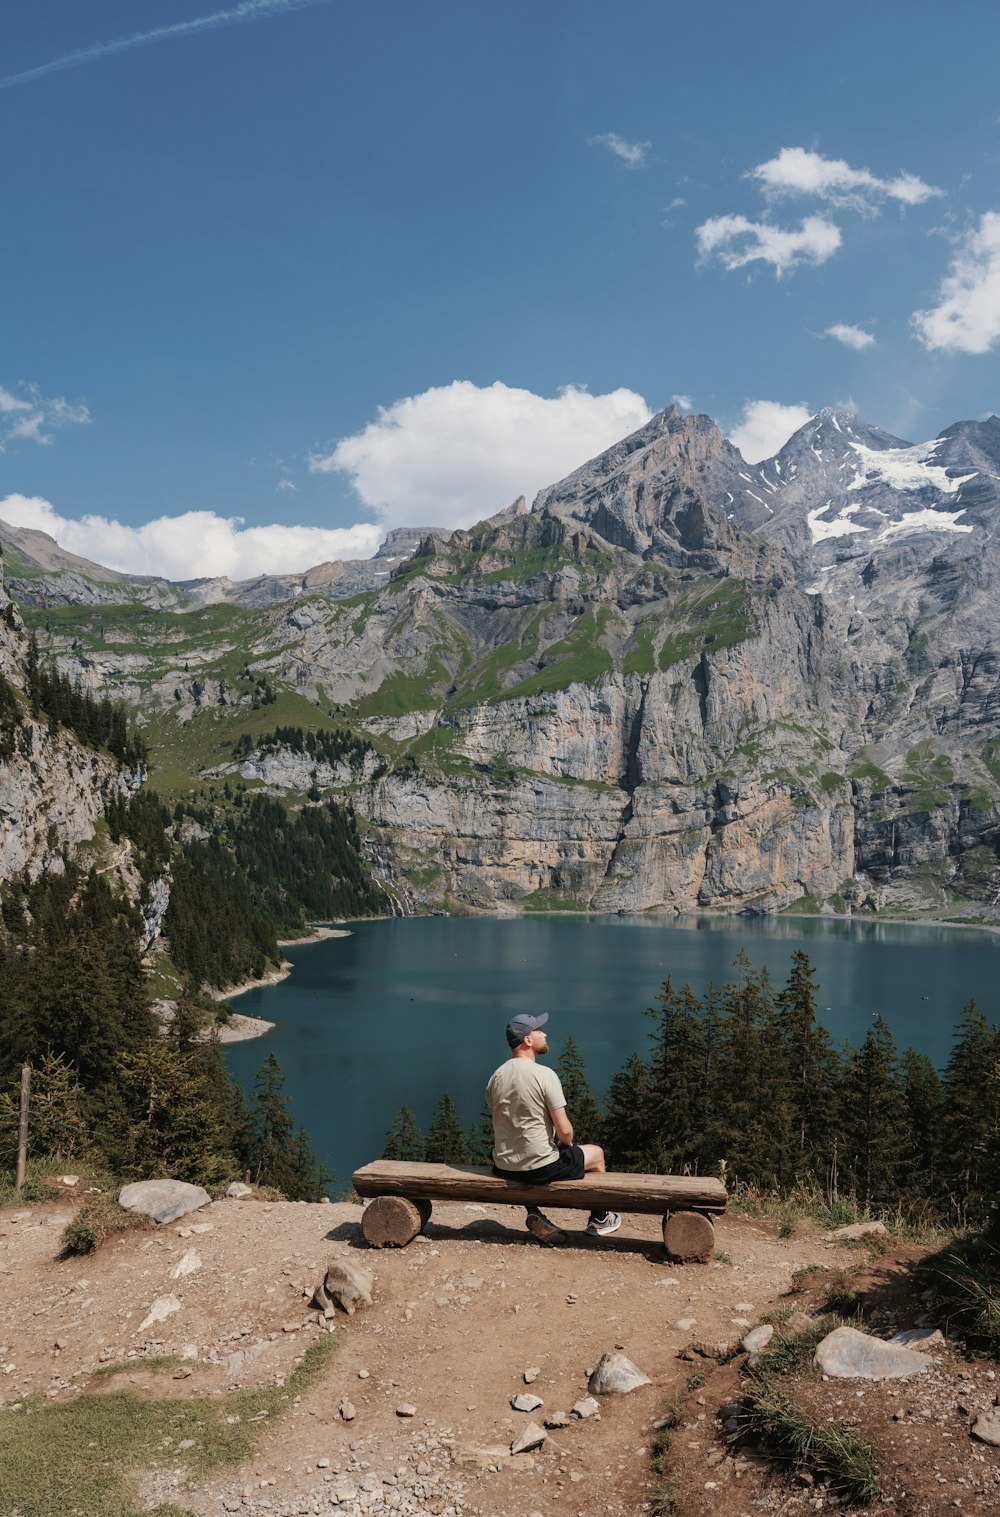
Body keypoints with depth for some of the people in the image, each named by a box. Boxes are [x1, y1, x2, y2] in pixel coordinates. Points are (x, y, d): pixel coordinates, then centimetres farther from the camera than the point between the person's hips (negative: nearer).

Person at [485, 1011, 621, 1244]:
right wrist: (566, 1144, 6)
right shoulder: (544, 1075, -18)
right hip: (540, 1168, -5)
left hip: (503, 1167, 5)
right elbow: (564, 1131, -19)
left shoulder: (495, 1077, 2)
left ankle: (534, 1216, 23)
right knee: (596, 1154, 21)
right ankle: (599, 1220, 40)